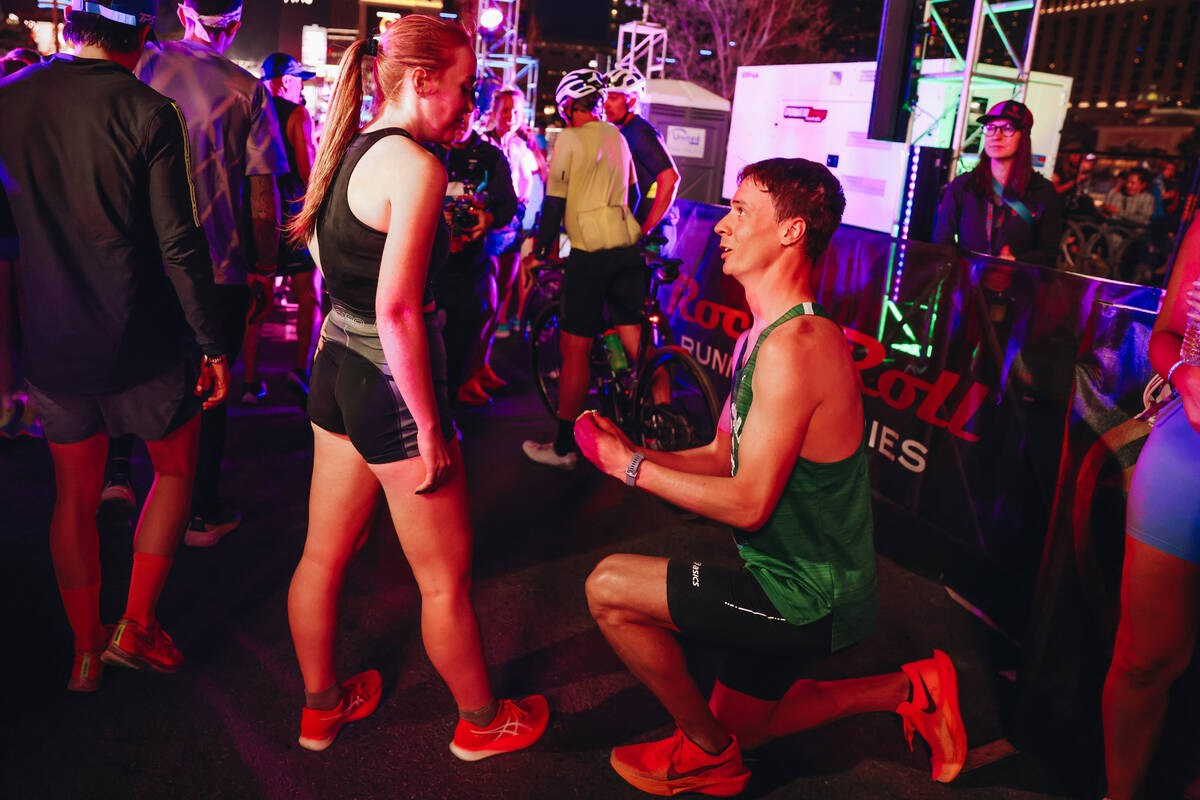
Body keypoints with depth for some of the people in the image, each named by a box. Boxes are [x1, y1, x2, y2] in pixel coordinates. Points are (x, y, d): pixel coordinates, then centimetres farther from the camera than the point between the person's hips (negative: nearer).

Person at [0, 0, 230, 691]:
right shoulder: (149, 114, -13)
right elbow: (179, 243, -15)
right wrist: (213, 344, -9)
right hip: (142, 342, -4)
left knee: (76, 496, 17)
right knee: (175, 469, 19)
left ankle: (86, 651, 29)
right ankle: (137, 627, 19)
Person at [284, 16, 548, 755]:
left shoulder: (352, 148, 8)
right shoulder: (416, 165, -19)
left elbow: (320, 246, 21)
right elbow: (397, 312, -25)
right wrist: (429, 428, -20)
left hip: (338, 364, 9)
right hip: (391, 383, -9)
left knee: (324, 556, 20)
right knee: (446, 579, 9)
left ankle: (321, 705, 41)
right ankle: (482, 722, 30)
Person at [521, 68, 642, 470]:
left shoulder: (569, 139, -4)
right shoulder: (617, 137, 16)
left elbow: (554, 202, -6)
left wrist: (541, 250, 1)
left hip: (589, 254, -6)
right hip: (627, 248, 7)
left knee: (575, 350, 0)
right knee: (635, 343, 10)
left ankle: (564, 446, 8)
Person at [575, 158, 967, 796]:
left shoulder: (795, 346, -28)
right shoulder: (762, 336, 6)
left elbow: (747, 503, -27)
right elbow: (721, 457, 9)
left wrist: (632, 469, -17)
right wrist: (631, 452, -5)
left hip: (809, 597, -10)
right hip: (798, 578, 10)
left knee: (609, 587, -13)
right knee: (736, 725, 26)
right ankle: (911, 690, 28)